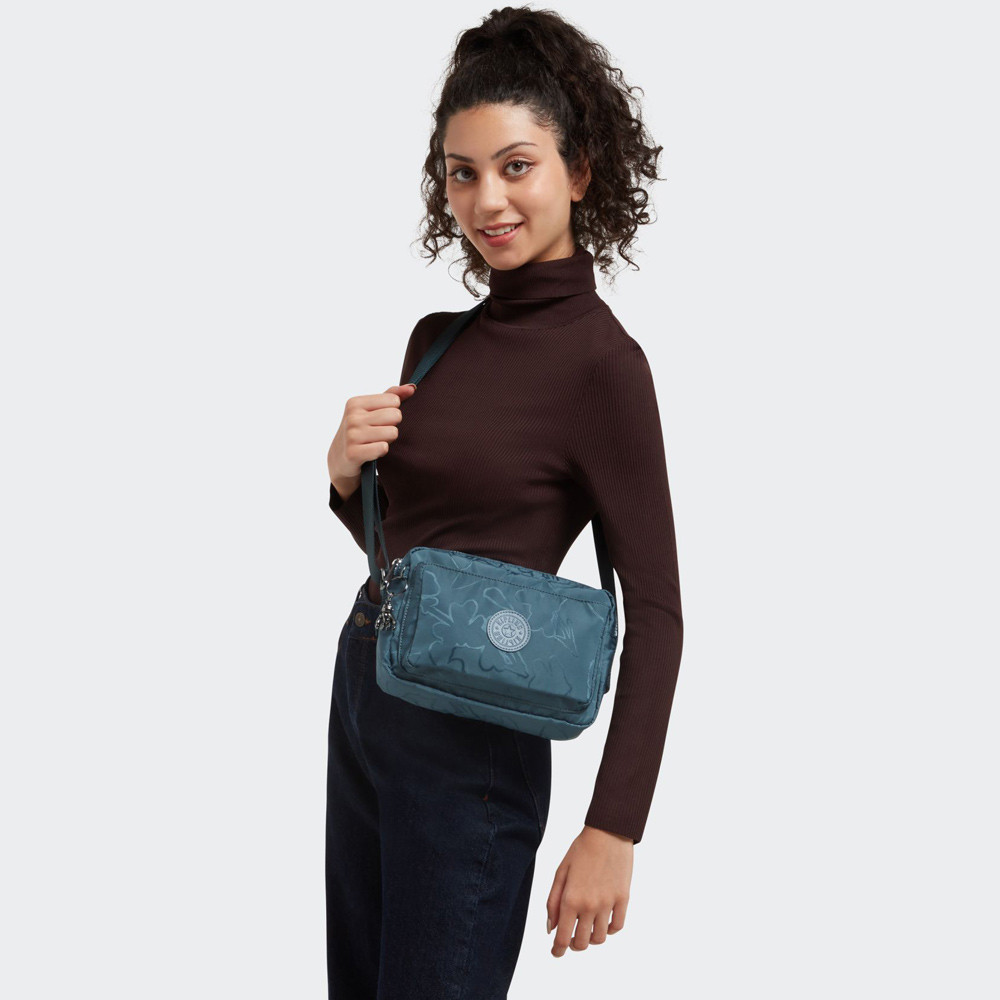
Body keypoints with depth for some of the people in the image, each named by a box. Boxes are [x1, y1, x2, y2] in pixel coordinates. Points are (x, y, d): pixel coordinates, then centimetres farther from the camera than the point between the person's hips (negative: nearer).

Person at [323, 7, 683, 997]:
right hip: (362, 687, 7)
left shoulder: (600, 361, -15)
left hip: (470, 735, -7)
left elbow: (656, 611, -15)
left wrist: (612, 832, -19)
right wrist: (346, 470, -6)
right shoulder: (437, 336, 6)